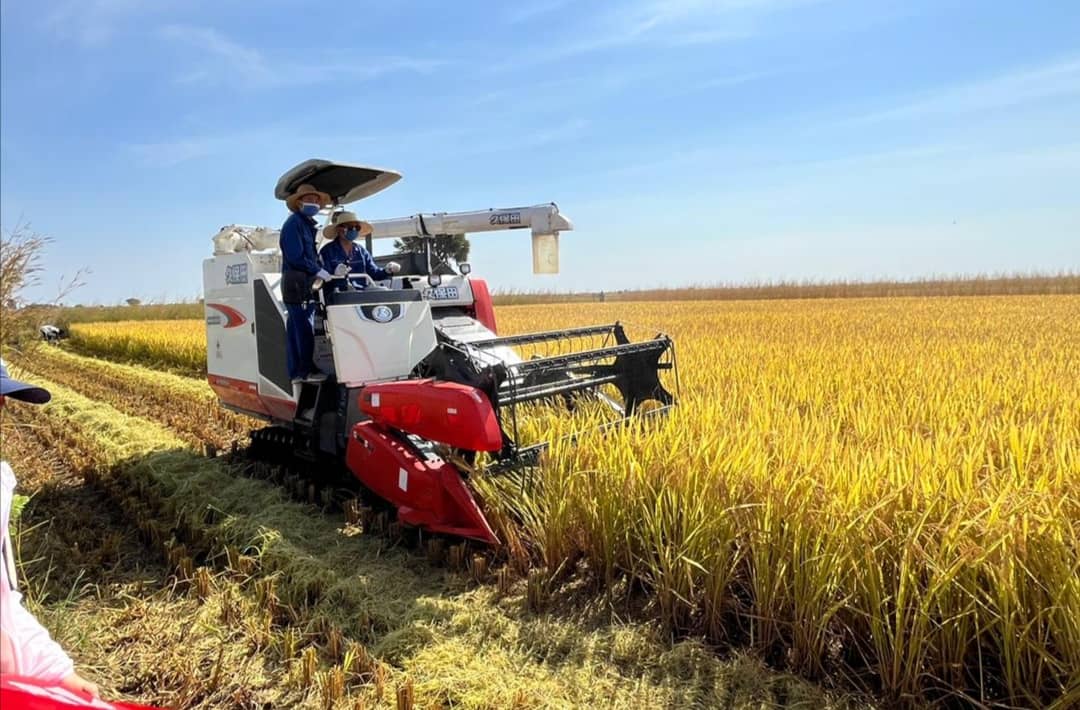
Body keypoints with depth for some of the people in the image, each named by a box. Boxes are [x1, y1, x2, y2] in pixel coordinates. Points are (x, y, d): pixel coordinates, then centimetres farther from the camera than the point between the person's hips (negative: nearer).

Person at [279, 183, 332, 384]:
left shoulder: (309, 225, 24)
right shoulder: (293, 223, -6)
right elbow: (295, 257, -15)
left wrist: (330, 270, 10)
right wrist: (318, 271, -12)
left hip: (308, 284, 9)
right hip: (296, 282, -9)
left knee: (296, 329, 9)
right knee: (303, 328, -9)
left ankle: (296, 372, 12)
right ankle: (307, 370, -6)